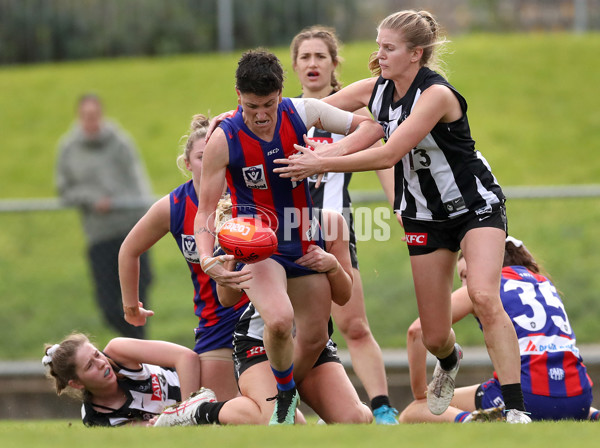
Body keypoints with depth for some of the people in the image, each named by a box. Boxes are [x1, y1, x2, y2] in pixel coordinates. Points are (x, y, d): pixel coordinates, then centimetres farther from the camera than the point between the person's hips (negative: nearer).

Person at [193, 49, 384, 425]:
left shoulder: (301, 112, -11)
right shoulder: (223, 141, -18)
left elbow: (371, 127, -2)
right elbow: (206, 210, -12)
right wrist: (207, 259, -30)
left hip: (304, 240, 5)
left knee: (315, 338, 11)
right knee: (280, 320, -31)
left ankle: (286, 401, 38)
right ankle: (284, 395, -3)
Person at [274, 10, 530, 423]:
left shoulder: (435, 94, -25)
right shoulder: (376, 90, -5)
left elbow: (389, 155, -32)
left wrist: (321, 163, -31)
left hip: (476, 206, -5)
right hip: (425, 215, 5)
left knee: (484, 296, -28)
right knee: (434, 336, 3)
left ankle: (516, 409, -27)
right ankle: (449, 362, 42)